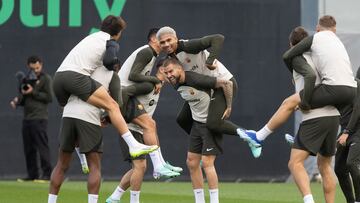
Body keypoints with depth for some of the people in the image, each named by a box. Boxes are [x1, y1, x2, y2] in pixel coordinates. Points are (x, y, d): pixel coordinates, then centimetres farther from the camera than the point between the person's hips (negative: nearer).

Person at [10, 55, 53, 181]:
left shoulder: (45, 79, 0)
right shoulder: (26, 80, 19)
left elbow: (49, 97, -8)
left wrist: (33, 92, -13)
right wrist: (17, 101, 4)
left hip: (39, 118, -7)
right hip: (27, 118, 7)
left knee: (42, 146, -10)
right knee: (28, 148, 7)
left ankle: (47, 173, -11)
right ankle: (32, 174, 12)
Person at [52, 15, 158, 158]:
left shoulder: (92, 37, 32)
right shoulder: (111, 42, 10)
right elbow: (109, 61, -8)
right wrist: (113, 65, 14)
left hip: (58, 76, 8)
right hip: (76, 75, -7)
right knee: (112, 106, -7)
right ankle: (133, 146, -17)